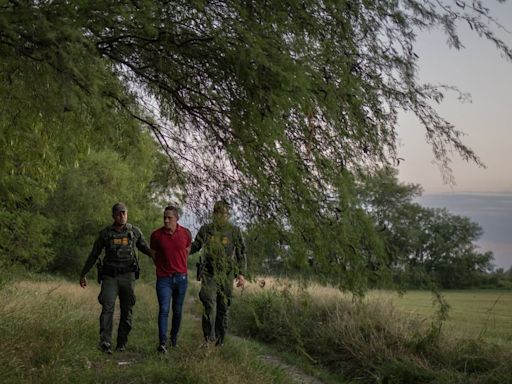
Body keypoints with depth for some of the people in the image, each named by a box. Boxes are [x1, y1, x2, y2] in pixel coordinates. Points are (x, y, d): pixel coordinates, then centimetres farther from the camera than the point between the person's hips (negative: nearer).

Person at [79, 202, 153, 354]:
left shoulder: (134, 231, 4)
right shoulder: (105, 233, 2)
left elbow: (144, 248, 20)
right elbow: (93, 255, 10)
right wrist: (83, 274, 12)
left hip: (128, 276, 2)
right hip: (110, 276, -1)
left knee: (127, 310, 5)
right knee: (108, 307, -17)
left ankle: (122, 342, 17)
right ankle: (105, 343, -23)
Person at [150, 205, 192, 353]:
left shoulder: (186, 233, -2)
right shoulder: (156, 235, -6)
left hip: (181, 277, 2)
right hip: (164, 278, -2)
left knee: (177, 310, 11)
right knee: (164, 309, -13)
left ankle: (174, 337, 31)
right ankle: (162, 343, -16)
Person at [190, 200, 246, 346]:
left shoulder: (234, 231, 1)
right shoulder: (205, 230, 3)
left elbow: (241, 253, 4)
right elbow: (194, 246, 15)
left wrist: (241, 274, -4)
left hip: (227, 276, 1)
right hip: (209, 274, -1)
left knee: (223, 309, 7)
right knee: (210, 305, -18)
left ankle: (220, 340, 20)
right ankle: (208, 337, -10)